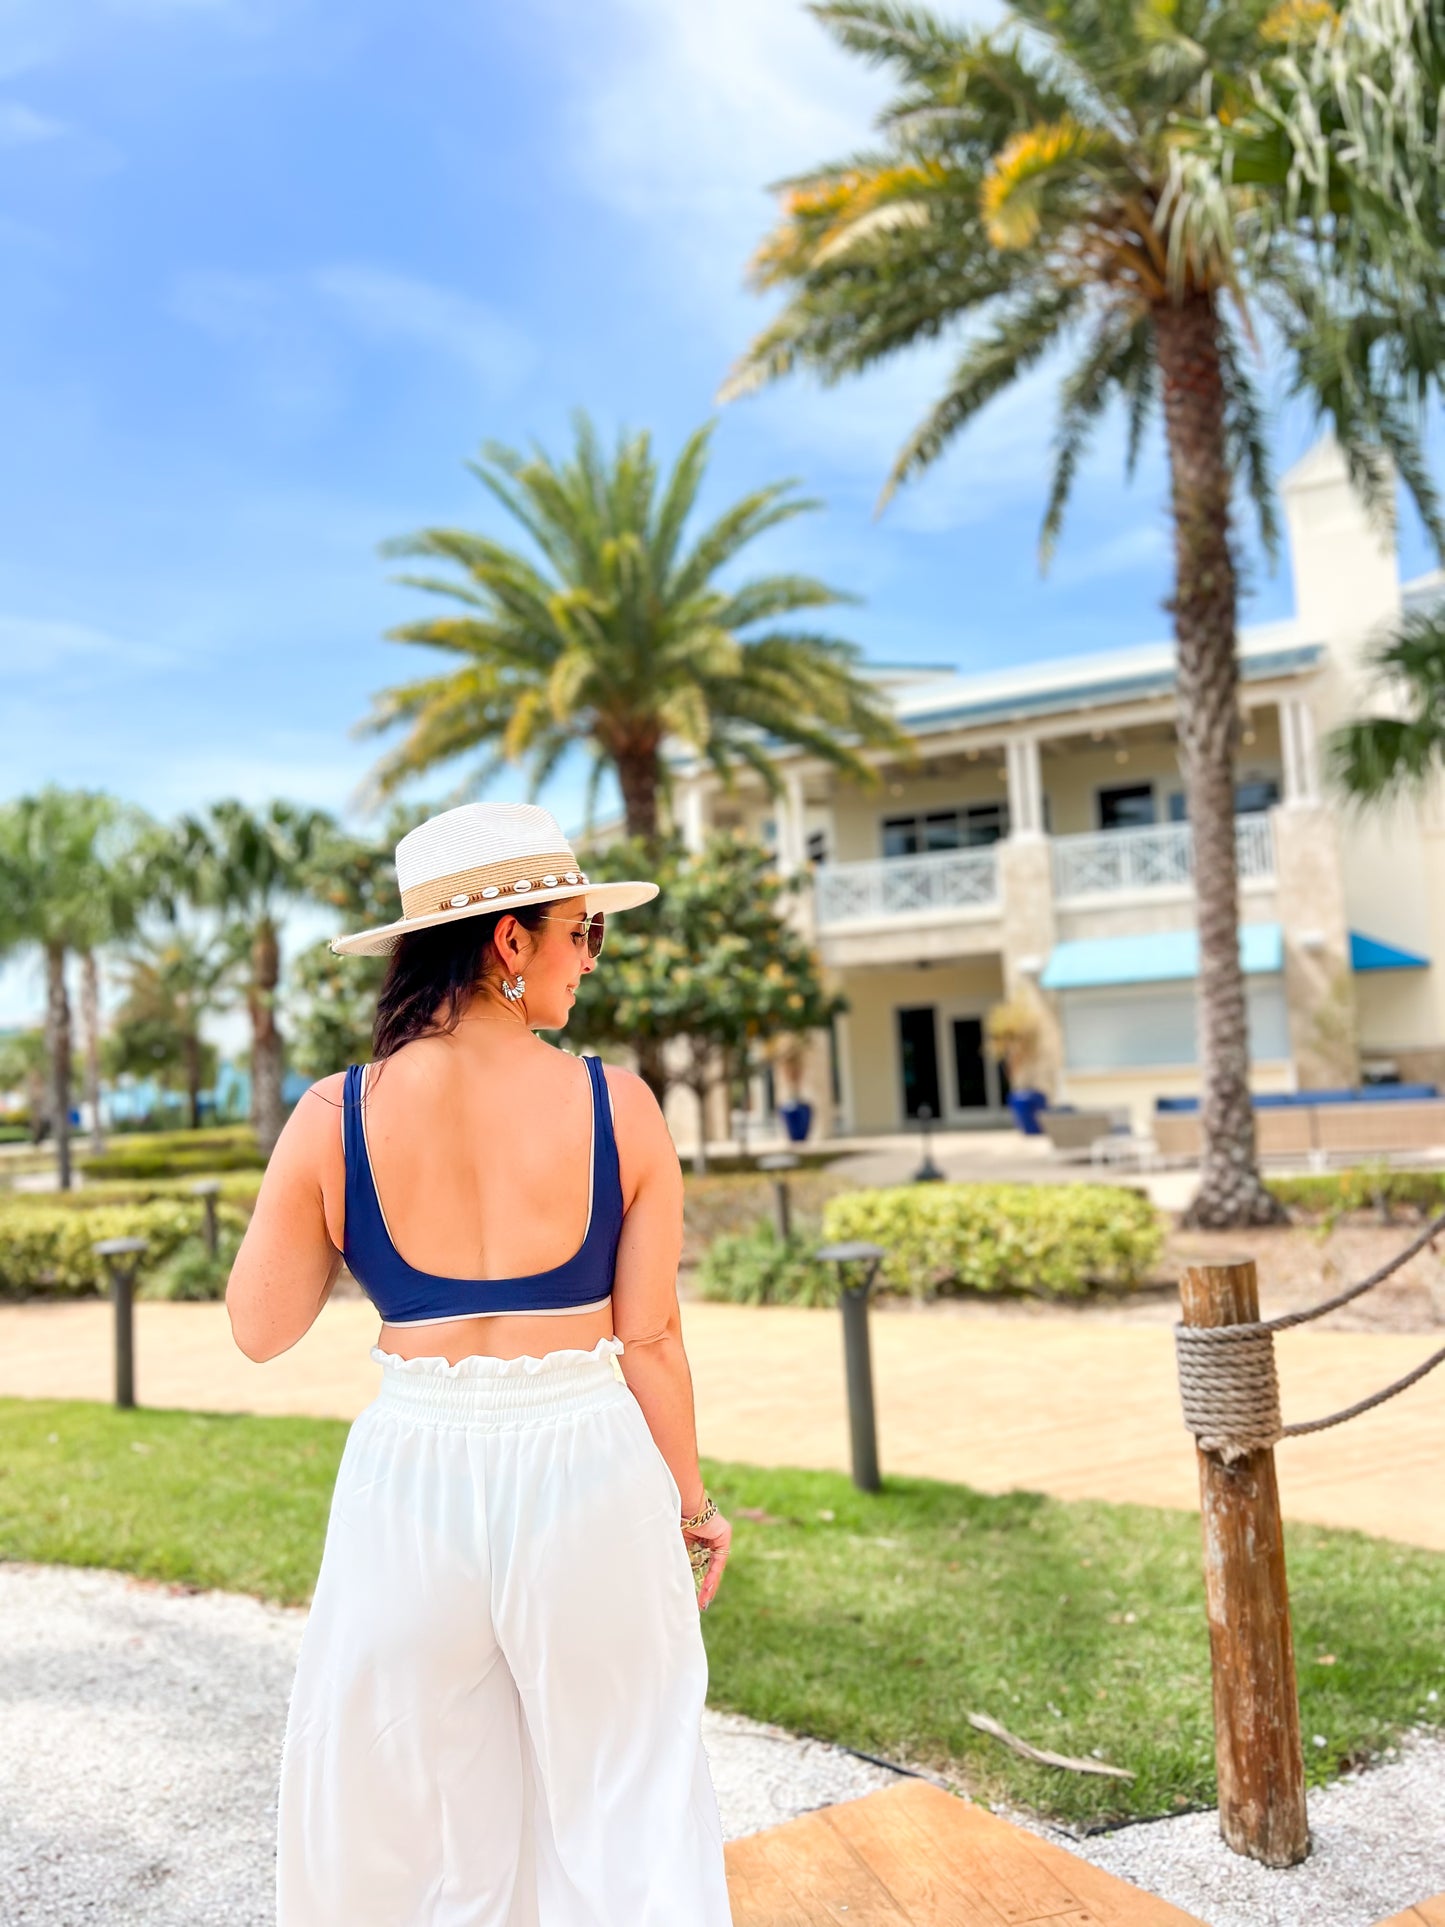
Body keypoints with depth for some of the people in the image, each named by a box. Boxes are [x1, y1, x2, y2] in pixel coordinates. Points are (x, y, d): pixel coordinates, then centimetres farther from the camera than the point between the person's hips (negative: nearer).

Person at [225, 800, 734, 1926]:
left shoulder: (334, 1118, -9)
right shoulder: (618, 1106, -11)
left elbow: (261, 1328, 0)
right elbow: (650, 1339, -5)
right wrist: (692, 1504, 8)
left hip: (415, 1474, 1)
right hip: (588, 1466, -1)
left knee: (421, 1830, 21)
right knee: (621, 1810, 20)